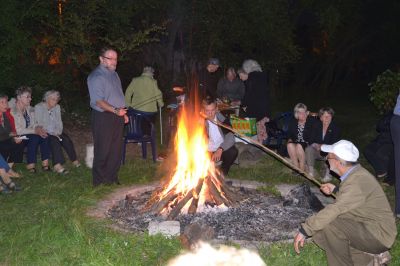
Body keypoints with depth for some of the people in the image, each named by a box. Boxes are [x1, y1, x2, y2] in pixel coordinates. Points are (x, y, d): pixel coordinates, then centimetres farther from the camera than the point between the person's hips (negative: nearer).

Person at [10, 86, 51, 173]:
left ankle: (45, 164, -21)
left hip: (29, 134, 7)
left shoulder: (30, 109, 8)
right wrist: (35, 131, -22)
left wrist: (38, 128, -13)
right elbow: (17, 130, -20)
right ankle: (31, 165, -24)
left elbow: (34, 124, 12)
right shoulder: (13, 111, -16)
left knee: (44, 136, -21)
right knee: (34, 137, -32)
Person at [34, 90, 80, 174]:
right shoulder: (39, 107, -6)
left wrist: (58, 131, -11)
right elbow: (39, 124, -13)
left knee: (66, 139, -22)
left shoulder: (57, 107, 11)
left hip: (55, 132, 6)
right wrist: (51, 132, -21)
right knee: (54, 140, -33)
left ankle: (74, 160, -16)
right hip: (44, 132, -5)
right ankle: (57, 165, -44)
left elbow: (59, 122, 9)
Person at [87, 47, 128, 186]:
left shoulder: (114, 74, 15)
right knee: (103, 151, 0)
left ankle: (112, 177, 26)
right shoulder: (96, 77, -14)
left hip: (117, 117, 8)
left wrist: (123, 112, 17)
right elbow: (99, 101, -21)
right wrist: (115, 110, -30)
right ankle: (100, 180, 13)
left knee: (116, 150, 13)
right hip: (103, 118, -8)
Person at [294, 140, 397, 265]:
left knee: (329, 225, -25)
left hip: (379, 234, -10)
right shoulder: (355, 172, 3)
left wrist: (304, 230, -30)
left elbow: (335, 210, -34)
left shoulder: (357, 182, -26)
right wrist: (336, 189, 11)